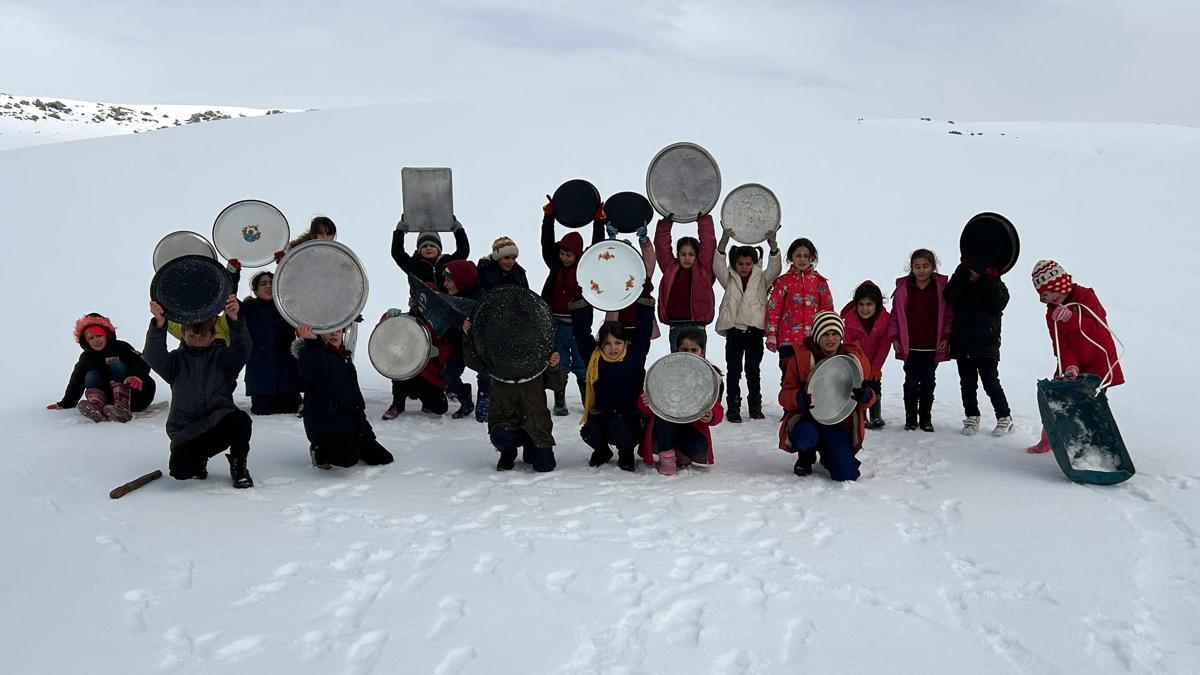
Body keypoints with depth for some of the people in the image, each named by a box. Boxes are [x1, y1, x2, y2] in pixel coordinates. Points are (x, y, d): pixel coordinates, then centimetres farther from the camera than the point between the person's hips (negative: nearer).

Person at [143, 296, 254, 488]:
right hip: (186, 431, 1)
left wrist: (234, 320, -32)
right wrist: (159, 325, -30)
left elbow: (242, 350, -13)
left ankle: (239, 467, -7)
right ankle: (199, 458, 17)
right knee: (180, 470, -24)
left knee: (241, 420, -36)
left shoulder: (221, 356, 9)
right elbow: (154, 356, -11)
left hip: (219, 423, -1)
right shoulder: (177, 360, 10)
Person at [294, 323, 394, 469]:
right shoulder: (310, 352, -6)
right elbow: (314, 374, -31)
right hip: (325, 423, -8)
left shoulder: (344, 357, 21)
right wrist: (311, 342, -42)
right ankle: (319, 451, 1)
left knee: (383, 458, 1)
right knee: (348, 457, -31)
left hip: (351, 421, 8)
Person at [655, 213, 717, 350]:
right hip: (675, 326, 2)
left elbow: (708, 242, 1)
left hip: (696, 325, -2)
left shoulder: (703, 270, 5)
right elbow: (661, 244, 10)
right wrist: (666, 221, 6)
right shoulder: (670, 268, 11)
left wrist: (703, 219, 2)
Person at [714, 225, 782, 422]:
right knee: (733, 371, 0)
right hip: (734, 330, 0)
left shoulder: (761, 279, 8)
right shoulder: (729, 280, 7)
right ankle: (733, 408, 5)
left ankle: (756, 407, 18)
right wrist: (724, 240, -24)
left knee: (753, 371, 8)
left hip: (754, 330, 0)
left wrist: (773, 245, -24)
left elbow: (775, 267, -7)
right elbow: (718, 265, -8)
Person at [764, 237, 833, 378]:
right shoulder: (783, 281, 3)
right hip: (788, 339, -1)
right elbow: (773, 308, 1)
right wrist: (771, 334, -5)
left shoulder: (819, 281, 7)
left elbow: (828, 309, 11)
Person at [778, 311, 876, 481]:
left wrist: (865, 395, -22)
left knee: (847, 474, -13)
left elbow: (868, 399, 4)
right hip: (807, 418, -2)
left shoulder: (855, 358, 0)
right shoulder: (802, 358, -7)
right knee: (807, 436, -38)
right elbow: (784, 395, -8)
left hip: (839, 423, 2)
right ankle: (806, 456, 3)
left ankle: (827, 453, 26)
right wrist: (800, 398, -32)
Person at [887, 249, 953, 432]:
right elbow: (895, 314, 5)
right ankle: (910, 418, 16)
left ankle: (926, 419, 19)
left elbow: (949, 314, 3)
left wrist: (946, 337, -4)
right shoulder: (903, 288, -1)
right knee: (911, 382, 5)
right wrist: (894, 337, 0)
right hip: (910, 346, 0)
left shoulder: (942, 287, -2)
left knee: (928, 383, 9)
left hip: (933, 347, 0)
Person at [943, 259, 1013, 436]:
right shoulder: (960, 283, 6)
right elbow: (949, 297, -14)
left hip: (987, 345, -3)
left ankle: (1004, 417, 12)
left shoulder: (996, 285, 1)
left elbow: (998, 304, -16)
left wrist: (990, 281, -19)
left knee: (991, 383, -2)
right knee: (967, 384, 10)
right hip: (962, 344, 3)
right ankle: (971, 418, 22)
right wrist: (963, 272, -18)